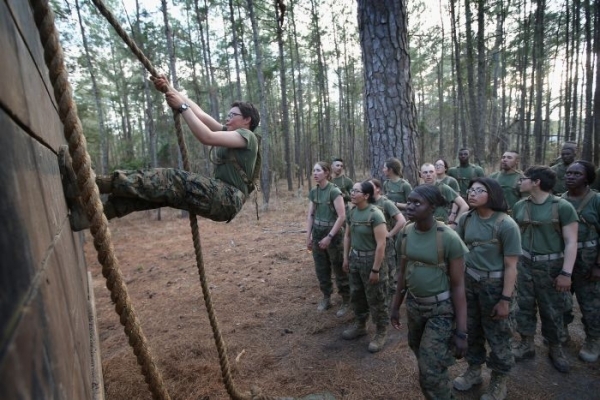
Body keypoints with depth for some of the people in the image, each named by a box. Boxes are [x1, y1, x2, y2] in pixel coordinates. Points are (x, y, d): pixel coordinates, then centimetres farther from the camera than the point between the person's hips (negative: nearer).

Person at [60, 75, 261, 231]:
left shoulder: (247, 136, -2)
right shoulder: (229, 133, 25)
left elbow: (207, 137, -18)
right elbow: (199, 114, 18)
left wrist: (181, 106, -14)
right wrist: (170, 90, 10)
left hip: (228, 199, -8)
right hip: (219, 195, 8)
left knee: (170, 180, -22)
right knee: (164, 188, -7)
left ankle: (91, 183, -25)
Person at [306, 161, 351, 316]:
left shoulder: (334, 191, -15)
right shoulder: (313, 192, 4)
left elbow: (342, 216, -19)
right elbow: (310, 215, 8)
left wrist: (329, 237, -19)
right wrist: (308, 236, 4)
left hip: (333, 234, -6)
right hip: (317, 234, 6)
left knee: (339, 270, 5)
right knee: (321, 269, 14)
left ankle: (346, 301, 21)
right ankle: (326, 298, 31)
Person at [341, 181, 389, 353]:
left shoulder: (375, 214, -22)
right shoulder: (352, 212, 0)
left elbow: (381, 245, -22)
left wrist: (375, 269, -20)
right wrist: (346, 258, 11)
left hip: (371, 259, -7)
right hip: (355, 258, 7)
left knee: (376, 299, 8)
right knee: (356, 295, 19)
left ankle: (381, 333, 27)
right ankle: (360, 325, 40)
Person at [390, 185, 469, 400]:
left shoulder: (448, 238, -21)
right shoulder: (405, 234, -5)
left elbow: (458, 285, -15)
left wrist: (461, 332, -14)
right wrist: (395, 307, 14)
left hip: (441, 309, -5)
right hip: (413, 305, 5)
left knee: (431, 372, -4)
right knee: (424, 360, 22)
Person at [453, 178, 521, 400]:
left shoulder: (506, 225, -17)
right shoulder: (466, 219, -3)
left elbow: (511, 266, -16)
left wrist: (505, 299, -16)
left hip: (495, 286, -5)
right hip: (469, 283, 5)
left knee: (497, 336, 11)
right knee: (472, 330, 20)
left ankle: (499, 382, 33)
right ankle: (474, 371, 41)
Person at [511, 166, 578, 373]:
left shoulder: (563, 207, -12)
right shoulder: (519, 206, 1)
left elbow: (571, 242, -12)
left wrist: (566, 273, -15)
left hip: (552, 266, -4)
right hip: (525, 264, 4)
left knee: (552, 310, 10)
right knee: (525, 306, 12)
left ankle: (555, 349, 30)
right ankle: (527, 344, 28)